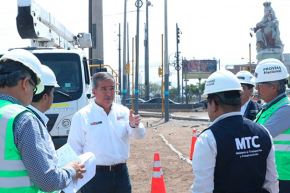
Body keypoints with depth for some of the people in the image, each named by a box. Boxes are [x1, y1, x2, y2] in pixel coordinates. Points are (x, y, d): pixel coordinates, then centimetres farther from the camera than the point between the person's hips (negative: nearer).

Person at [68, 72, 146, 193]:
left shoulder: (123, 112, 5)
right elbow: (74, 149, -4)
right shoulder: (82, 116, -6)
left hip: (121, 173, 4)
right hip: (95, 175, -4)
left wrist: (134, 126, -29)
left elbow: (139, 134, -6)